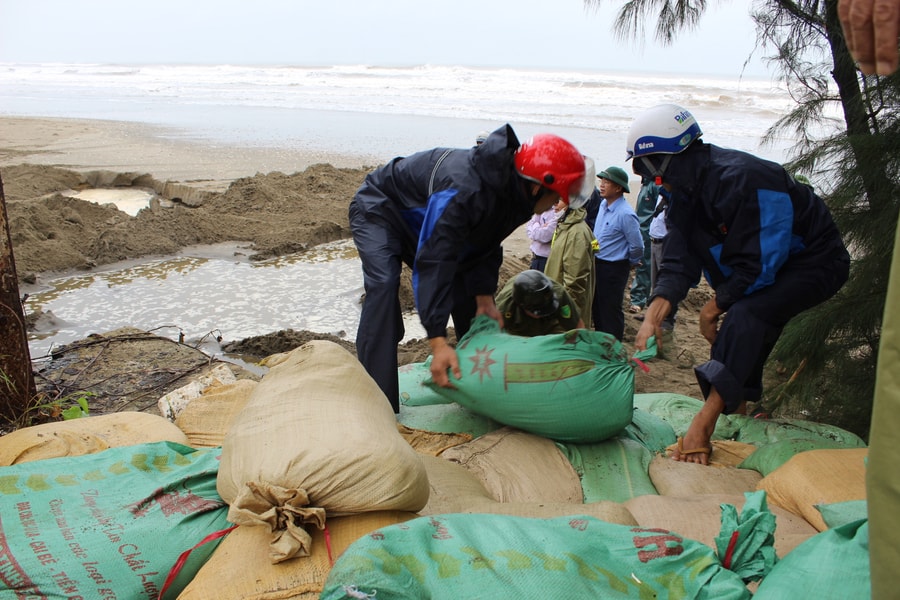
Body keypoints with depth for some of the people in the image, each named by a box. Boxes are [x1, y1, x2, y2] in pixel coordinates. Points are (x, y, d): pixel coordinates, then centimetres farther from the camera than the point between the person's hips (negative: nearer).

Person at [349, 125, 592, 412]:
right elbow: (432, 264, -43)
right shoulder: (465, 191, -43)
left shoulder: (515, 194, -14)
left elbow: (487, 247, -2)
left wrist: (485, 297, -14)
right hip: (379, 209, -8)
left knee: (466, 289, 1)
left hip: (419, 221, 9)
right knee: (383, 286, -29)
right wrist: (438, 341, -44)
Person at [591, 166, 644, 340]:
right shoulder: (603, 204, 3)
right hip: (597, 263, 8)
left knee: (611, 311, 4)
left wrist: (631, 263, -2)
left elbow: (637, 247, -18)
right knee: (597, 306, 19)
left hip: (614, 269, -8)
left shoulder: (625, 214, -23)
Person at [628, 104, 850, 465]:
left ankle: (704, 423, -33)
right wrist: (653, 315, -26)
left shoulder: (744, 178, -33)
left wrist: (713, 308, -18)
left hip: (815, 262, -9)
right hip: (761, 264, 9)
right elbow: (679, 263, -11)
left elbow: (759, 266, -30)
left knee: (745, 316, -30)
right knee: (741, 346, 7)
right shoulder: (684, 194, -5)